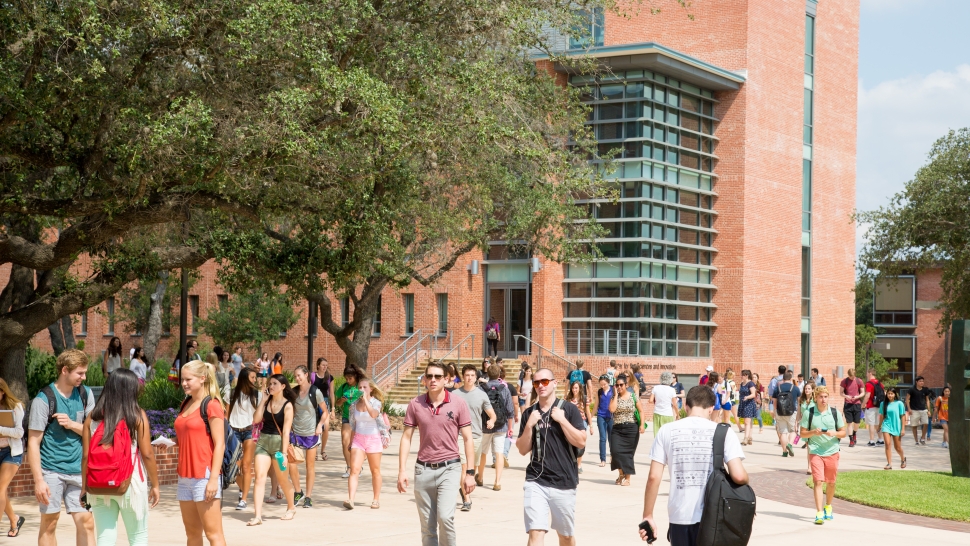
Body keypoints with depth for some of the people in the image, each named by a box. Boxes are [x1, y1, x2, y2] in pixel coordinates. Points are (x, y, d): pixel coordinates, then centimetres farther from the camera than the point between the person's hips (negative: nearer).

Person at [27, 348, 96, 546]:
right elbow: (33, 442, -9)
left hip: (78, 470, 4)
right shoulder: (44, 399, -9)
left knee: (86, 522, 0)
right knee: (49, 523, 3)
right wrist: (39, 480, -15)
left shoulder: (85, 394, 5)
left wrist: (71, 424, -12)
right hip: (51, 470, -4)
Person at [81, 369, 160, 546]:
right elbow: (147, 454, -6)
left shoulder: (93, 416, 3)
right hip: (131, 482, -2)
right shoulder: (137, 415, -5)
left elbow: (85, 455, 1)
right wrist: (155, 484, 4)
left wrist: (85, 485, 11)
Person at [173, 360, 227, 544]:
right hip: (185, 476, 8)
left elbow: (220, 445, -13)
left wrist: (213, 479, -19)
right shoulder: (186, 404, 14)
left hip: (204, 475, -8)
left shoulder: (211, 405, -8)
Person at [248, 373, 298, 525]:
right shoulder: (267, 401, 8)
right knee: (260, 477, -8)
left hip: (278, 442, -4)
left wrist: (284, 452, -15)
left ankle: (291, 507, 34)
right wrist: (263, 401, -4)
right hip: (263, 441, 4)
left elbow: (286, 430, -11)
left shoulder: (287, 405, -7)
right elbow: (256, 420, -3)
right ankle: (258, 516, -12)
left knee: (282, 479, 9)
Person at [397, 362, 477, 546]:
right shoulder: (415, 404, 3)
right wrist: (402, 470, -1)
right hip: (423, 469, 2)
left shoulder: (458, 404, -2)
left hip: (449, 469, -2)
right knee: (427, 526, 7)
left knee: (445, 517, -19)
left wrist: (470, 473, -4)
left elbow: (467, 439, 0)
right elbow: (406, 437, 6)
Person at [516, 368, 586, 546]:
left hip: (564, 483, -1)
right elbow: (522, 449, 5)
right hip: (536, 481, 1)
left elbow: (581, 442, -9)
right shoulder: (529, 413, 6)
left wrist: (562, 420, -15)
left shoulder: (568, 409, -2)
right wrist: (529, 425, -9)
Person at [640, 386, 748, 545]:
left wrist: (648, 516, 5)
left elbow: (654, 478, -2)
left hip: (679, 516, 1)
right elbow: (739, 476, -12)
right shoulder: (723, 432, -3)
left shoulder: (667, 431, 1)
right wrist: (746, 481, 11)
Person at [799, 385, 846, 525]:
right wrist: (814, 432, -17)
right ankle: (819, 513, -14)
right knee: (818, 481, -11)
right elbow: (803, 433, 3)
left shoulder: (835, 413, 2)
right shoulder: (809, 413, 0)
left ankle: (828, 506, 35)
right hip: (815, 452, -2)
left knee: (831, 482, 11)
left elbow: (843, 432, 7)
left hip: (832, 452, 2)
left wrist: (835, 433, -14)